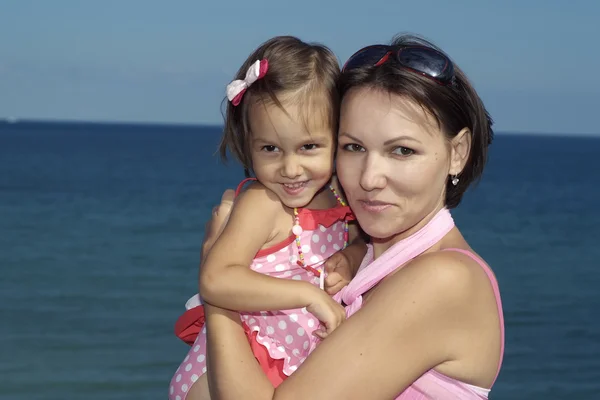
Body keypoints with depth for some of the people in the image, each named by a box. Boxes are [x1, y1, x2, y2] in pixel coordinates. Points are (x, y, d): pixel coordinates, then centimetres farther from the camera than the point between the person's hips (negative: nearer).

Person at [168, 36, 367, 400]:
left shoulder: (338, 198, 0)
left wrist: (349, 259, -5)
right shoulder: (262, 204, -20)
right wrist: (308, 294, -31)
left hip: (296, 367, 7)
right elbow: (215, 281, -31)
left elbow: (363, 243, 18)